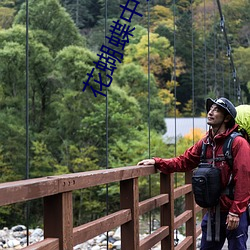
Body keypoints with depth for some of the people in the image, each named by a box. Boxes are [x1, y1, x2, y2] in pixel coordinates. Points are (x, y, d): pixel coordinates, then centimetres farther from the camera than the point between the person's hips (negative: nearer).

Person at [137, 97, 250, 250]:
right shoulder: (205, 143, 7)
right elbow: (183, 162, 9)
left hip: (234, 214, -6)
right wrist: (157, 162, -3)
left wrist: (235, 212, -19)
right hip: (213, 212, 7)